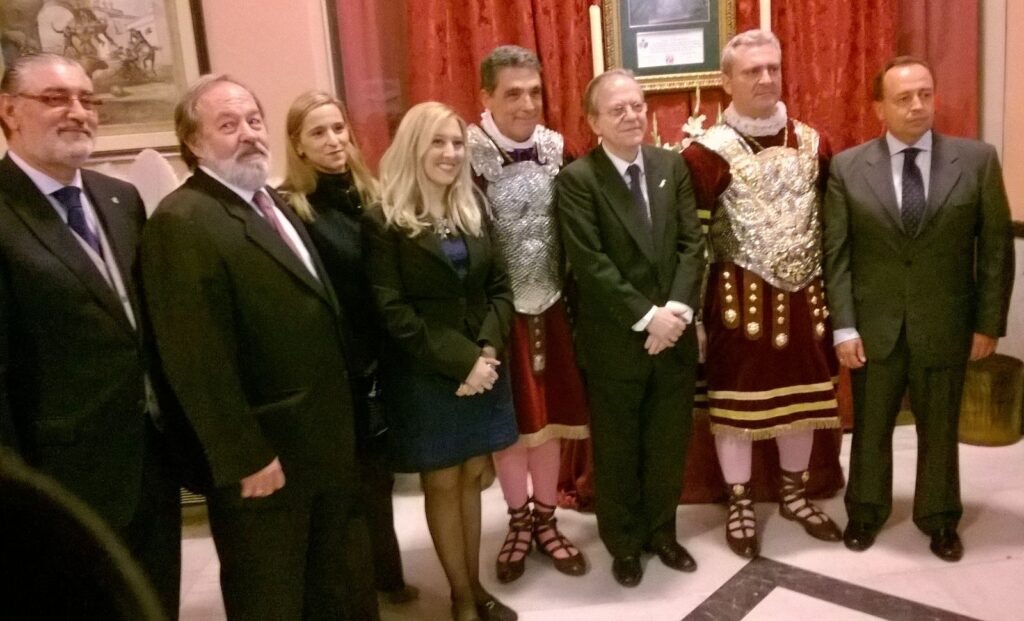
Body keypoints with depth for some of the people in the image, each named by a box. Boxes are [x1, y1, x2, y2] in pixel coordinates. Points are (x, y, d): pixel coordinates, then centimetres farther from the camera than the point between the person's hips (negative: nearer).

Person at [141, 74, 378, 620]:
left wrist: (342, 421, 11)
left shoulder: (272, 203, 10)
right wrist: (245, 456, -21)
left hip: (324, 440, 8)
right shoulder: (182, 221, -19)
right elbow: (198, 360, -23)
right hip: (264, 455, -8)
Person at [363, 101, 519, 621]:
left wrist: (487, 351, -11)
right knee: (442, 484, 7)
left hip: (483, 368, 5)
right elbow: (392, 311, -14)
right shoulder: (383, 221, -8)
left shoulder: (474, 212, 10)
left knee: (471, 477, 14)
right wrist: (460, 361, -18)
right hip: (424, 377, -5)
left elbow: (500, 287, 6)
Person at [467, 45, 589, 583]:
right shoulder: (468, 155, -14)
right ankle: (519, 523, 31)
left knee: (551, 414, 13)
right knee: (511, 420, 11)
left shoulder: (555, 146, 1)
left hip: (550, 305, 4)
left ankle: (545, 521, 32)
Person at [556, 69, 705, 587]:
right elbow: (590, 263, -16)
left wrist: (677, 310, -13)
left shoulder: (672, 166, 6)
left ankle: (662, 532, 36)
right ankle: (624, 543, 30)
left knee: (668, 445, 15)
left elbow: (693, 244, 1)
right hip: (614, 342, -4)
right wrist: (647, 317, -18)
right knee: (617, 450, 11)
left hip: (675, 335, 4)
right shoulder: (576, 179, -10)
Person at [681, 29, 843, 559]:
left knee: (801, 394, 15)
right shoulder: (709, 152, -11)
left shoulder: (813, 144, 5)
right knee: (736, 399, 6)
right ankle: (740, 506, 23)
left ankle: (794, 494, 34)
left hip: (803, 294, 5)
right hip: (739, 296, -5)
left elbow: (831, 219, 12)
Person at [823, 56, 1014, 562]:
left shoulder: (977, 160, -3)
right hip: (873, 325, 0)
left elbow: (996, 246, 0)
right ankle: (865, 511, 35)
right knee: (870, 425, 14)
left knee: (940, 428, 15)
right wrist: (844, 326, -10)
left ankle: (940, 519, 36)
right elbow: (836, 253, -5)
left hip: (945, 325, 0)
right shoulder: (847, 167, -4)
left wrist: (989, 322, -3)